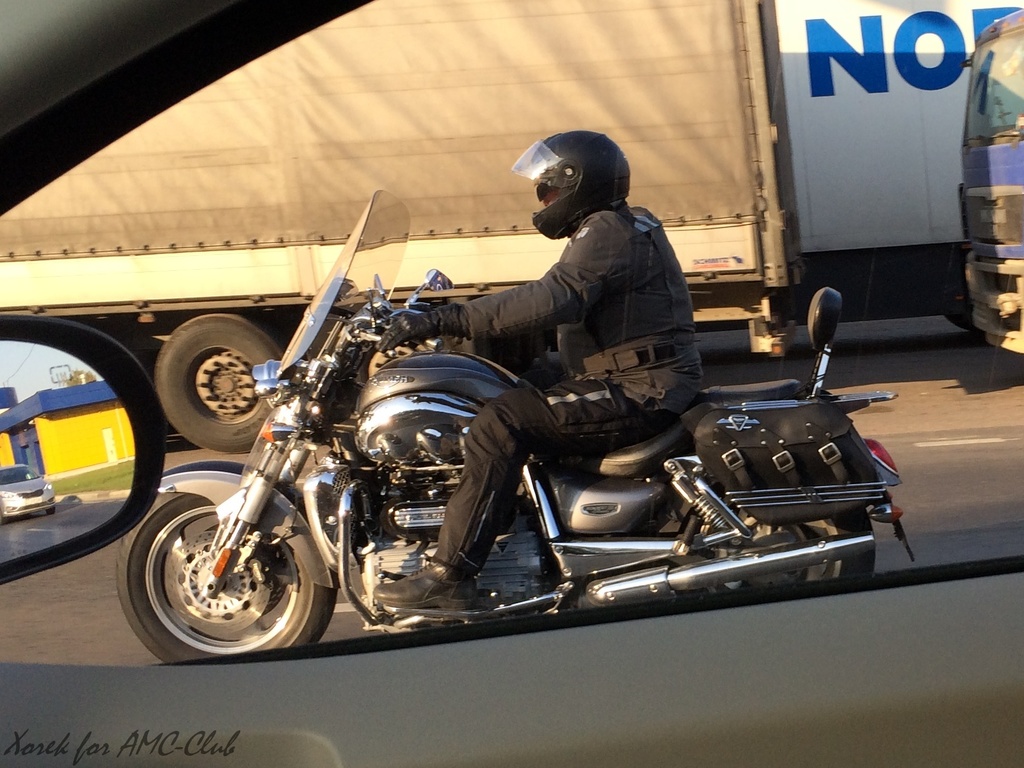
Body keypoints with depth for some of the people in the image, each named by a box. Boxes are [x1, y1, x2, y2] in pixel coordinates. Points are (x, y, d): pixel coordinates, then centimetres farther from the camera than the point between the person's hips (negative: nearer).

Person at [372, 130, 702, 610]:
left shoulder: (605, 231, -14)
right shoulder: (622, 227, 20)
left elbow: (555, 299, -30)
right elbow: (561, 308, 21)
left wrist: (445, 320, -32)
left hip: (639, 392, -11)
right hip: (642, 386, 11)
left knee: (504, 421, -22)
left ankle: (449, 575, -24)